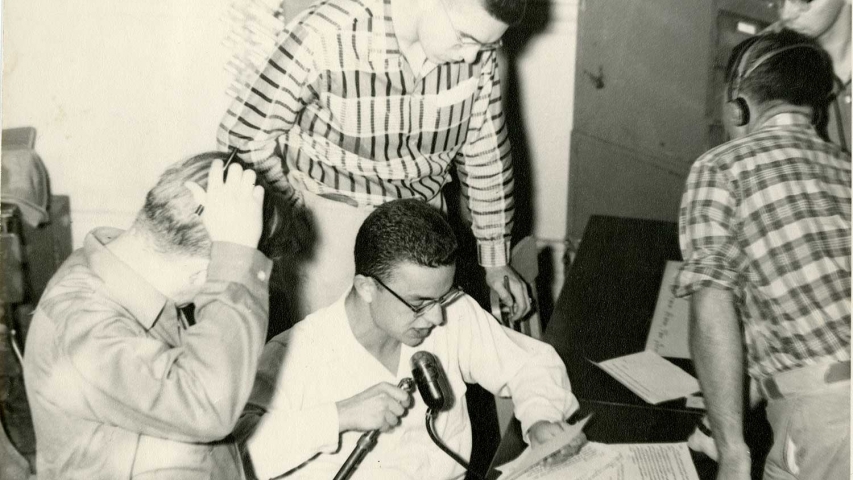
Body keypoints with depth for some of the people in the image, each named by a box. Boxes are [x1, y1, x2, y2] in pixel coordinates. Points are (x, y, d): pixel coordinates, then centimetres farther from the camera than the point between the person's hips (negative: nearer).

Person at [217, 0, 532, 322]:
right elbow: (243, 135, -16)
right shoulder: (326, 35, -26)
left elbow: (486, 150, -1)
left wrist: (495, 259, 4)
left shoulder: (476, 42, -12)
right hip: (334, 208, -3)